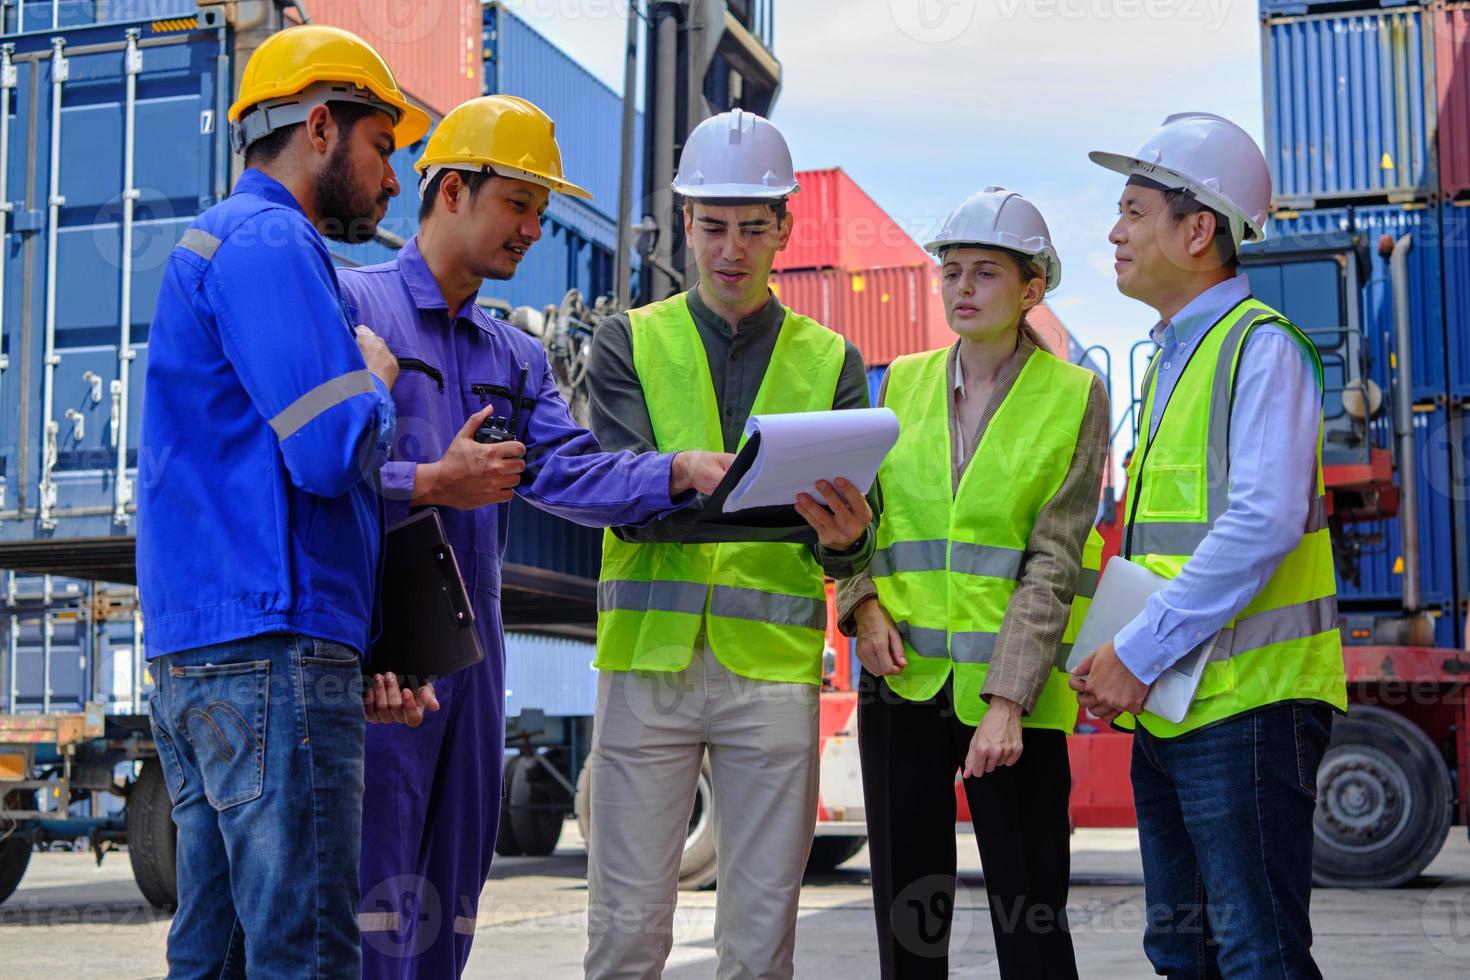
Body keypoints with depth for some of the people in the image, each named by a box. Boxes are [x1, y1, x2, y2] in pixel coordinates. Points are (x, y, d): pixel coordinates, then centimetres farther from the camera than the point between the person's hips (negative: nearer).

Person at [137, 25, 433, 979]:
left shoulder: (217, 240, 25)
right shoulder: (271, 242, -8)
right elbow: (333, 453, -19)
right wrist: (375, 380, 2)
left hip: (195, 652, 11)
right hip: (272, 649, -10)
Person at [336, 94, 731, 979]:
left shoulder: (517, 359, 20)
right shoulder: (351, 306, -1)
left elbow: (569, 470, 3)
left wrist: (684, 471, -12)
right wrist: (431, 485, -18)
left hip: (471, 654, 7)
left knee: (448, 908, 12)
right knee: (370, 899, -7)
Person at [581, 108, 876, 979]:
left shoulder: (830, 361, 11)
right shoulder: (630, 343, 7)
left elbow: (850, 540, 2)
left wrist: (844, 538, -24)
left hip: (774, 670, 1)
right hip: (650, 657, -1)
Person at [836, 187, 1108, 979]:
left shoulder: (1074, 397, -1)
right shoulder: (903, 382, 9)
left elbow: (1054, 562, -8)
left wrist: (1007, 699, -16)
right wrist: (862, 604, -8)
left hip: (1013, 691, -3)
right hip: (902, 679, 3)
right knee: (908, 916, 9)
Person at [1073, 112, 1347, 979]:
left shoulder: (1261, 345, -10)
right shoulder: (1171, 356, 18)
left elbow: (1263, 523, -21)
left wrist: (1139, 653, -19)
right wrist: (1118, 655, 7)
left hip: (1245, 700, -9)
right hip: (1167, 704, 9)